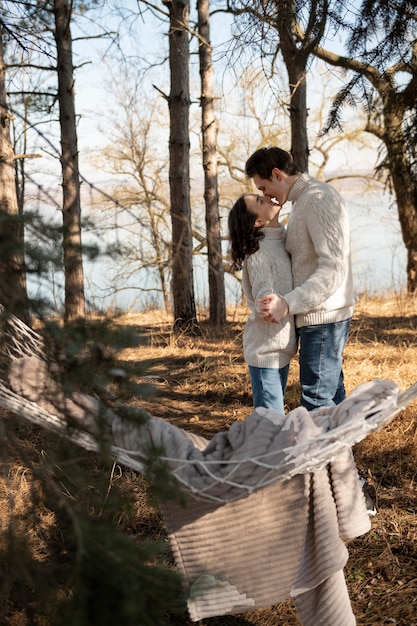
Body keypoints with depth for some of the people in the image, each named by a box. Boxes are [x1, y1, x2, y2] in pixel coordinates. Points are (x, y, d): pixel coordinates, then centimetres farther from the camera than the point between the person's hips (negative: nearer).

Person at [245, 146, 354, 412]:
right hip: (320, 316, 10)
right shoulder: (304, 200, 17)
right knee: (332, 395, 14)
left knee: (317, 401, -8)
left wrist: (288, 303, -28)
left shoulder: (318, 198, -15)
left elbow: (334, 267, -24)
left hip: (322, 317, -10)